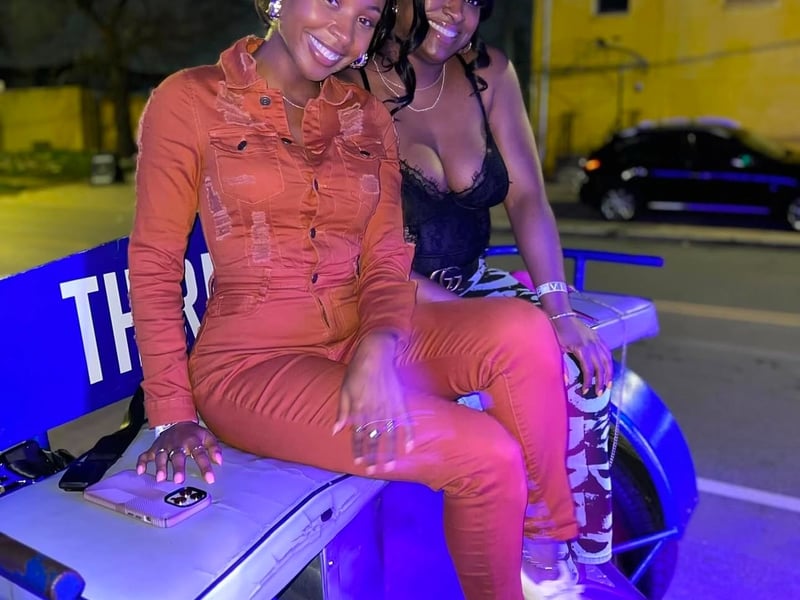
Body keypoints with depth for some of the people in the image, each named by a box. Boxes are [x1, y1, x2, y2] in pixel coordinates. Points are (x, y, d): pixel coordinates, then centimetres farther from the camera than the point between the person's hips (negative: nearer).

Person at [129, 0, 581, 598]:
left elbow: (385, 261, 3)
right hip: (254, 363, -4)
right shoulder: (189, 101, -2)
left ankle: (550, 551, -4)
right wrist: (173, 415, -9)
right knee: (487, 455, -22)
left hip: (360, 338, 5)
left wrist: (380, 347, -18)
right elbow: (155, 263, -2)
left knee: (524, 330, -25)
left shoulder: (369, 117, 10)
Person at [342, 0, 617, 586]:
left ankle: (591, 557, 1)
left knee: (581, 359, -15)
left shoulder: (490, 73, 4)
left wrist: (559, 309, -16)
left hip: (470, 281, 5)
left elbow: (527, 194, -3)